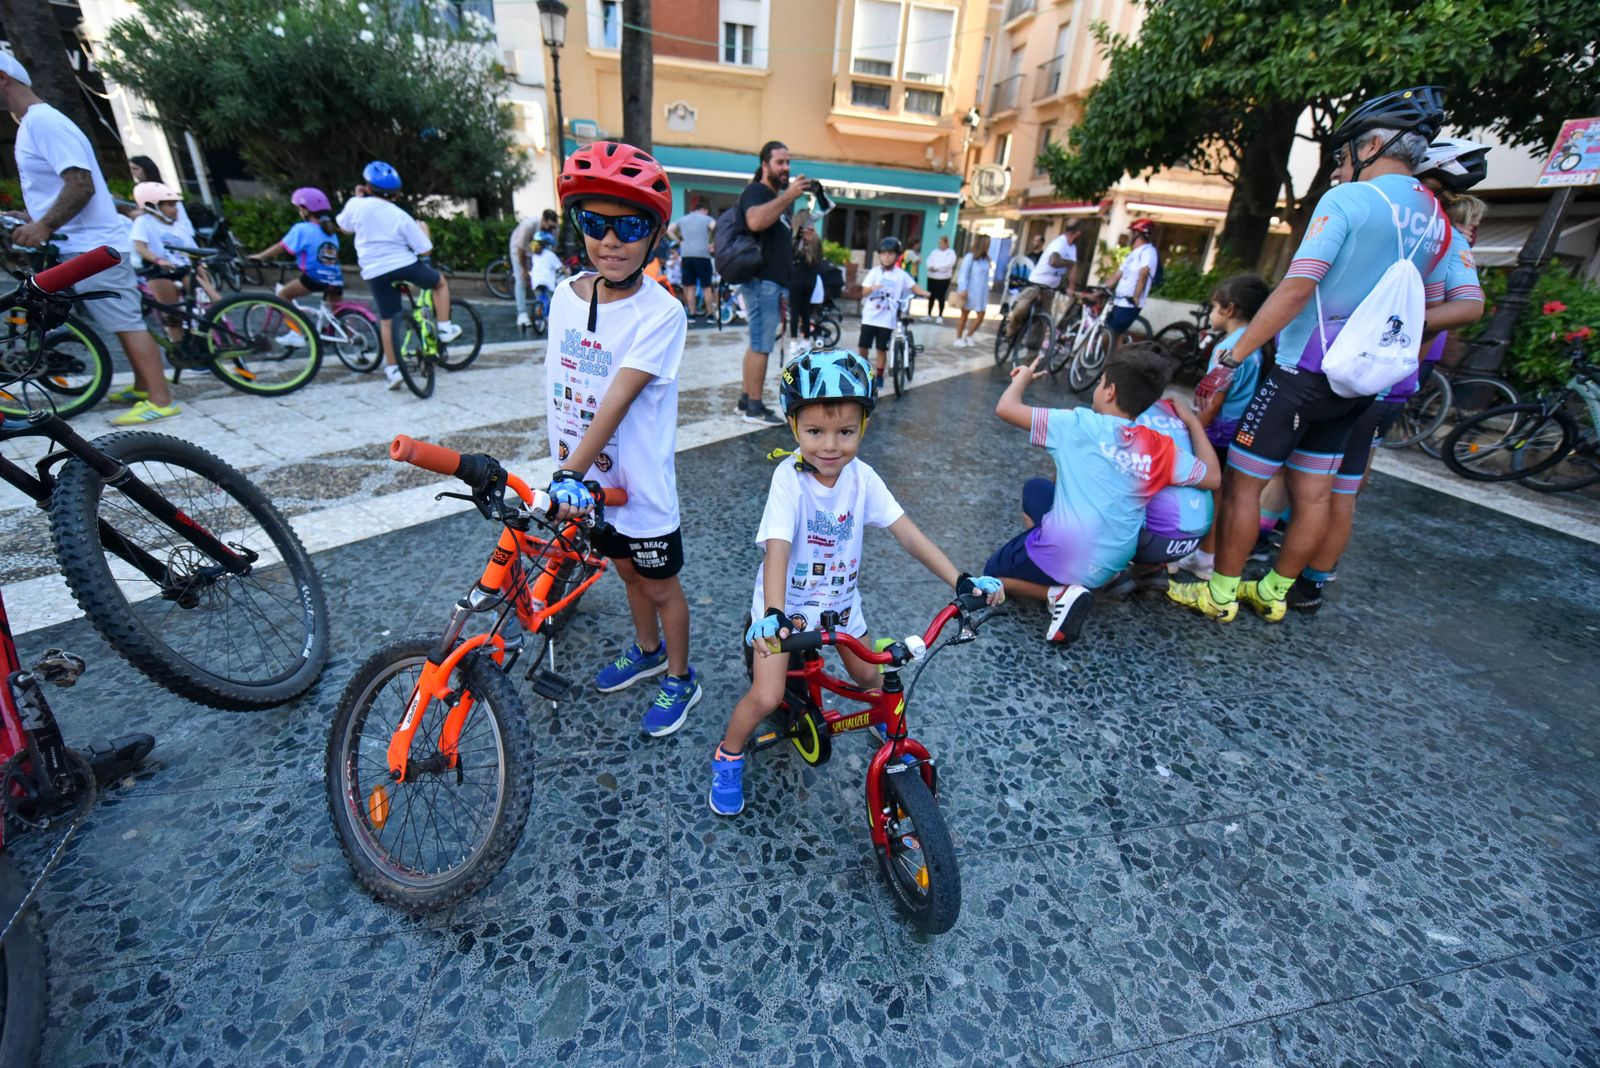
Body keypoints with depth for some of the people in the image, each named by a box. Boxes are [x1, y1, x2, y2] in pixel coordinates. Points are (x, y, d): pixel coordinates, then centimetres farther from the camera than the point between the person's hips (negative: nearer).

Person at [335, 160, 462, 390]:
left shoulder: (357, 205, 0)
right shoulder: (400, 215, -3)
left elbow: (344, 227, 20)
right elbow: (425, 250, -4)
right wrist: (423, 230, 16)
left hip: (375, 272, 2)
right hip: (404, 265, -2)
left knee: (386, 320, 8)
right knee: (440, 283, 26)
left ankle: (392, 369, 2)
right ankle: (445, 328, 14)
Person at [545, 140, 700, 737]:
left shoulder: (661, 314, -19)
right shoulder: (567, 295, 0)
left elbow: (616, 402, -27)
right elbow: (558, 386, 7)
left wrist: (571, 473, -30)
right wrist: (560, 463, 6)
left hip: (639, 483, -6)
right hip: (584, 478, 6)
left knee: (660, 584, 11)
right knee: (626, 570, 24)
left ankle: (680, 680, 34)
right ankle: (647, 652, 48)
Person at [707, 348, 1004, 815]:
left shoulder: (861, 477, -14)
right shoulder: (790, 478, -26)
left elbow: (908, 533, -17)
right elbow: (777, 548, -37)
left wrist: (961, 580, -26)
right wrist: (772, 614, -52)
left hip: (840, 600, 4)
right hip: (786, 603, -4)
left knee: (869, 677, 15)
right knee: (766, 696, -13)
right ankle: (728, 758, 18)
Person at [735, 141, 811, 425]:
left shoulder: (776, 198, 25)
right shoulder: (755, 191, -5)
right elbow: (755, 221, -28)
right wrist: (789, 195, -27)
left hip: (772, 282, 10)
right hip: (761, 281, -10)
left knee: (758, 344, 10)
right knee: (762, 345, -10)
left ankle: (746, 401, 15)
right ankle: (754, 408, -7)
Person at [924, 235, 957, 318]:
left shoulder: (951, 252, -1)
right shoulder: (935, 251, 14)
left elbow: (948, 264, -15)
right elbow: (929, 261, 4)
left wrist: (936, 267, -16)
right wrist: (931, 267, -17)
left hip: (943, 278, -5)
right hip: (932, 277, 5)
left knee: (941, 298, -3)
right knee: (931, 297, 8)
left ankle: (940, 316, 4)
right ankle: (929, 315, 16)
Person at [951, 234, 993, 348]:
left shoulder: (986, 259, 7)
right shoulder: (970, 257, -10)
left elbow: (985, 275, 11)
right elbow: (963, 274, -12)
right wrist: (963, 289, -17)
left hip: (981, 292, 5)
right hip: (970, 291, -5)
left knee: (981, 315, 1)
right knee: (964, 315, 6)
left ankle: (968, 335, 19)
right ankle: (958, 338, 17)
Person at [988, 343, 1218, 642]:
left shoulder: (1080, 424, -13)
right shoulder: (1162, 448, 0)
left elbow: (1006, 408, -12)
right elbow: (1212, 477, 13)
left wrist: (1025, 375, 8)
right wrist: (1193, 422, 21)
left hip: (1061, 555, -6)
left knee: (992, 574, 21)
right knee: (1035, 489, 26)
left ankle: (1060, 592, -5)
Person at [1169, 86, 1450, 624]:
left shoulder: (1347, 200, -12)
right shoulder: (1434, 220, 14)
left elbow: (1297, 287, -22)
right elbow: (1430, 309, 19)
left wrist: (1231, 358, -22)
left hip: (1305, 372, -8)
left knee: (1243, 481, 0)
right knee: (1313, 493, 13)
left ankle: (1221, 593, 7)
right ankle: (1274, 592, 25)